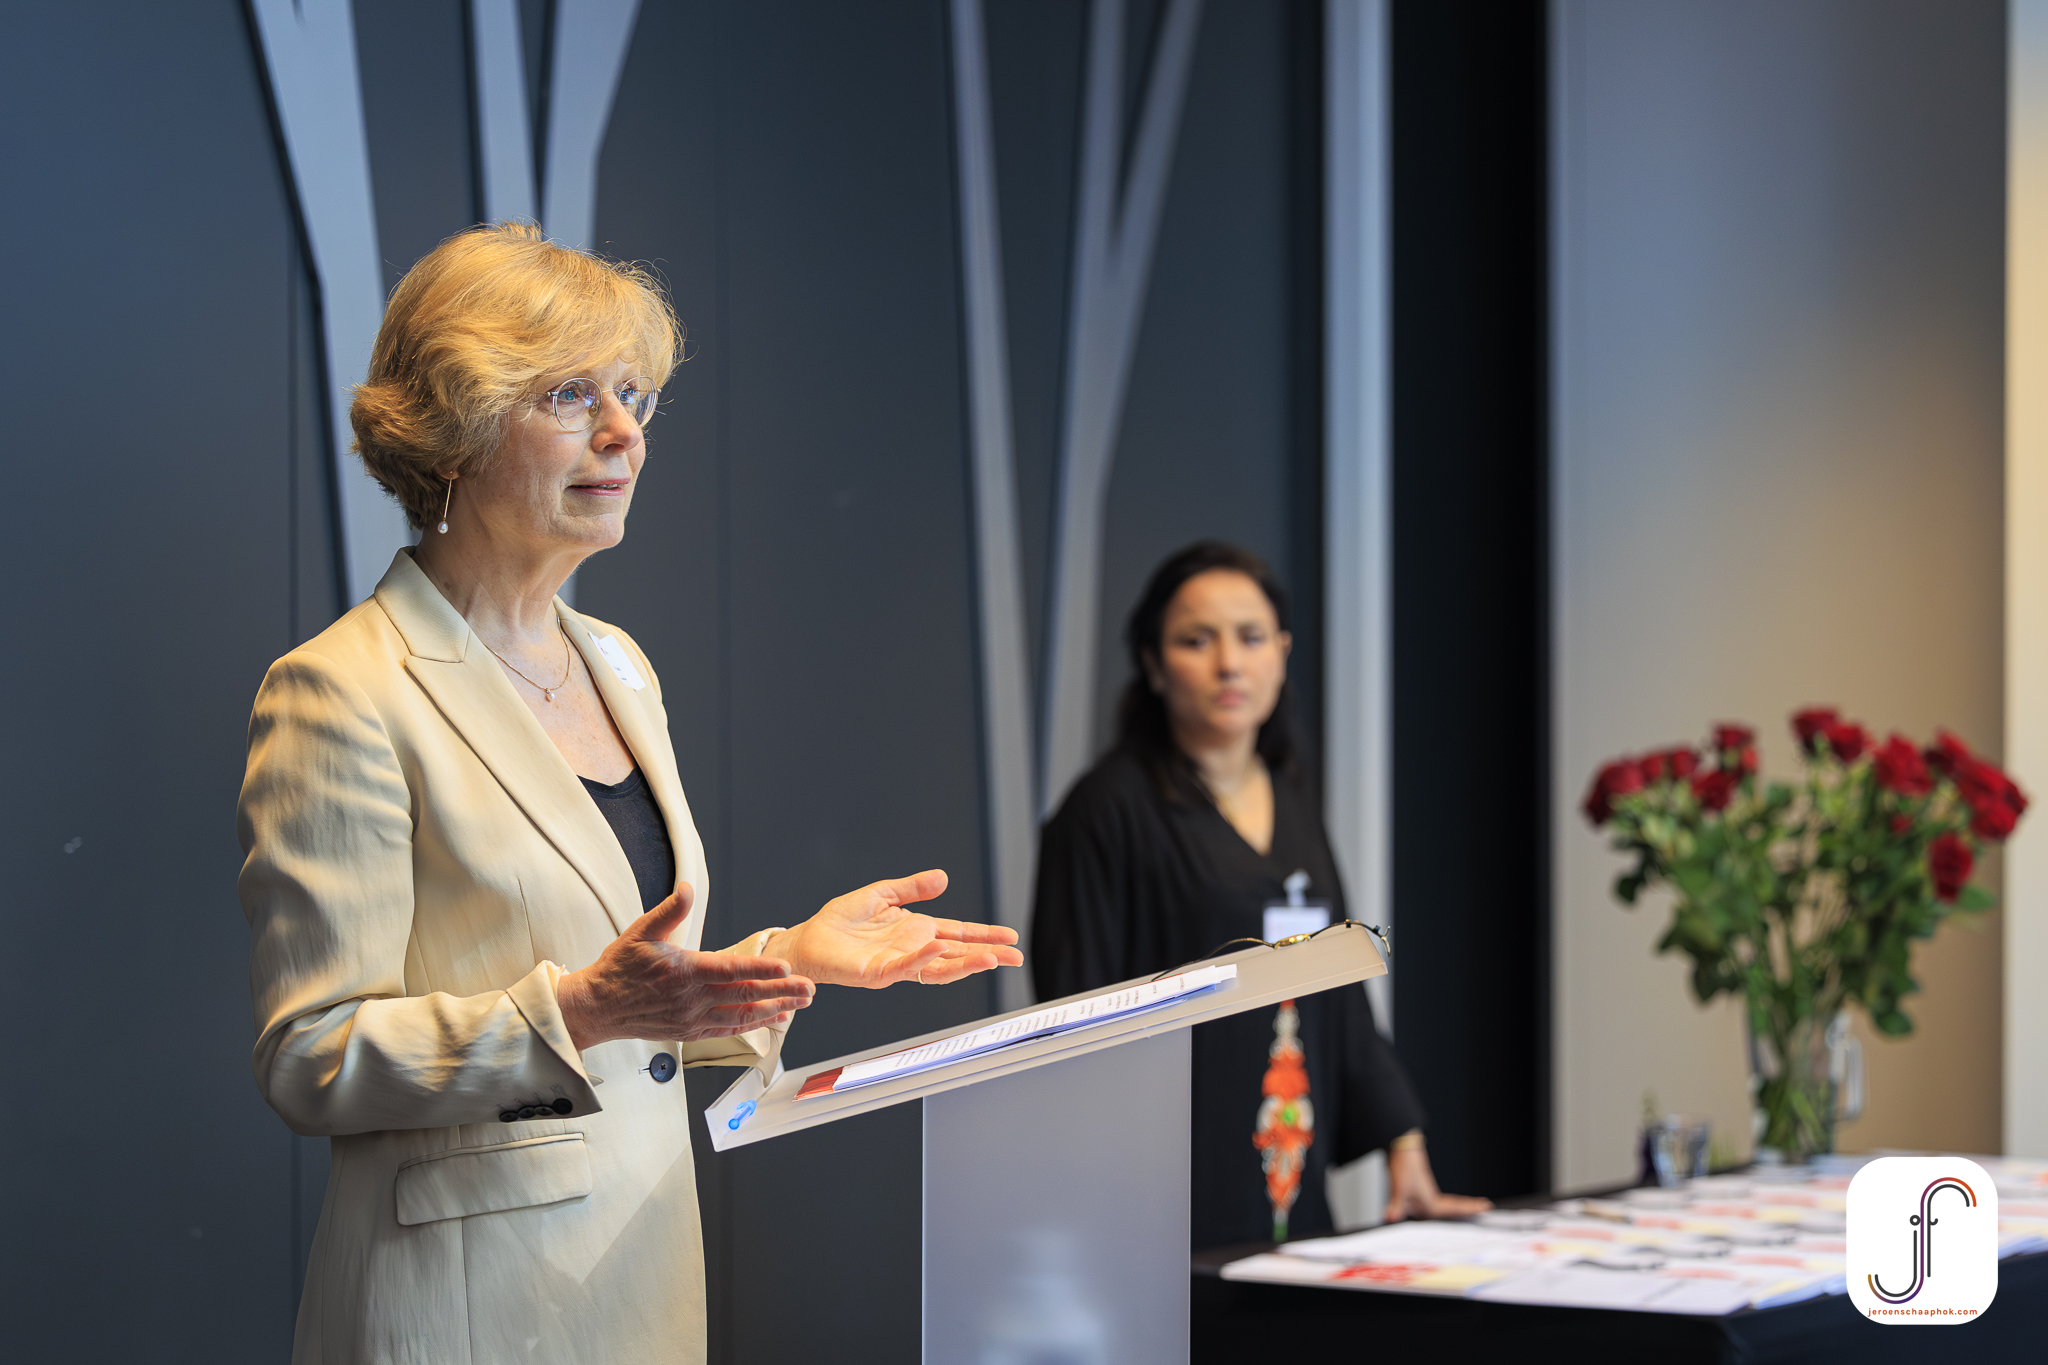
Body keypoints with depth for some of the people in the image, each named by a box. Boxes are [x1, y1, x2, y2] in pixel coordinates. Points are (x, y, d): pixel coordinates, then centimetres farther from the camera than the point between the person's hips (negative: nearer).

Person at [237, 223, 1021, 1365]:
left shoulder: (617, 667, 13)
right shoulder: (340, 692, -13)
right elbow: (312, 1062, -16)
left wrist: (789, 957, 2)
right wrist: (575, 1009, -27)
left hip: (647, 1260, 7)